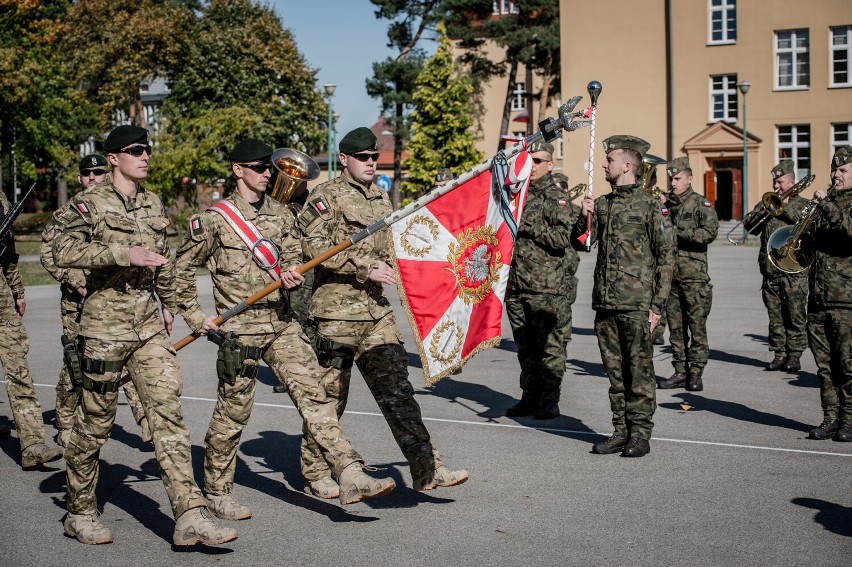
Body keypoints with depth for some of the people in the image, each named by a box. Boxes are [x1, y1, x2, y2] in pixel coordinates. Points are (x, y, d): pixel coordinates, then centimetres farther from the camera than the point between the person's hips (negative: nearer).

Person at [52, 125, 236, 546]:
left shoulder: (153, 204, 15)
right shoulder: (89, 203, -4)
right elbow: (65, 251, -19)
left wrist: (168, 304, 34)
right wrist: (124, 253, -25)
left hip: (149, 326, 5)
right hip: (105, 325, -5)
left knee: (168, 411, -5)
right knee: (95, 420, 4)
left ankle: (190, 516, -9)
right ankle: (80, 512, 23)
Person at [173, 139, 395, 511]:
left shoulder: (281, 214, 12)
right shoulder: (215, 219, -4)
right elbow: (181, 268, 1)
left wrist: (292, 275, -6)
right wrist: (195, 316, -3)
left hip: (282, 323, 5)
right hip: (239, 327, -5)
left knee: (313, 394, -5)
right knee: (232, 412, 3)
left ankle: (350, 477, -9)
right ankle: (217, 492, 19)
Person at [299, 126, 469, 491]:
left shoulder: (380, 198, 18)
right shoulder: (327, 196, -6)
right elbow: (314, 246, -17)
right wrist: (365, 268, -20)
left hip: (377, 308, 6)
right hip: (337, 309, -6)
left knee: (396, 388, 1)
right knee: (329, 395, 3)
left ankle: (426, 467, -1)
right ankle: (315, 471, 18)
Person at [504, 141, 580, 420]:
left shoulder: (557, 197, -5)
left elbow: (563, 237, -16)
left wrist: (530, 227, -16)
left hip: (548, 287, -6)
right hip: (516, 285, 7)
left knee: (550, 347, -1)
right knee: (526, 348, 13)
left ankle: (549, 401, 7)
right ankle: (529, 398, 21)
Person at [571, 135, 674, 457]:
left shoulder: (651, 207, -4)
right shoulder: (601, 204, 12)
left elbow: (666, 257, -4)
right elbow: (580, 243, 13)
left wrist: (657, 305, -8)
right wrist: (585, 217, -7)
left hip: (636, 305, -5)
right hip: (605, 303, 5)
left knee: (639, 370, 0)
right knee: (615, 371, 10)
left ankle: (640, 435, 8)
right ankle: (621, 431, 19)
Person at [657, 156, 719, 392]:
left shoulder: (701, 204, -2)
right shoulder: (666, 206, 15)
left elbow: (710, 231, -17)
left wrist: (678, 232, -18)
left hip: (694, 276, -5)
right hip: (670, 275, 5)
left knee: (696, 326, -4)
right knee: (675, 326, 7)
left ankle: (696, 373, 2)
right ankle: (680, 372, 14)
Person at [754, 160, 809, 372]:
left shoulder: (802, 204, 6)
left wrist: (786, 206, -11)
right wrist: (765, 208, -8)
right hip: (770, 270, 4)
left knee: (795, 316, -3)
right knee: (775, 316, 6)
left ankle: (794, 355, 2)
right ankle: (779, 355, 12)